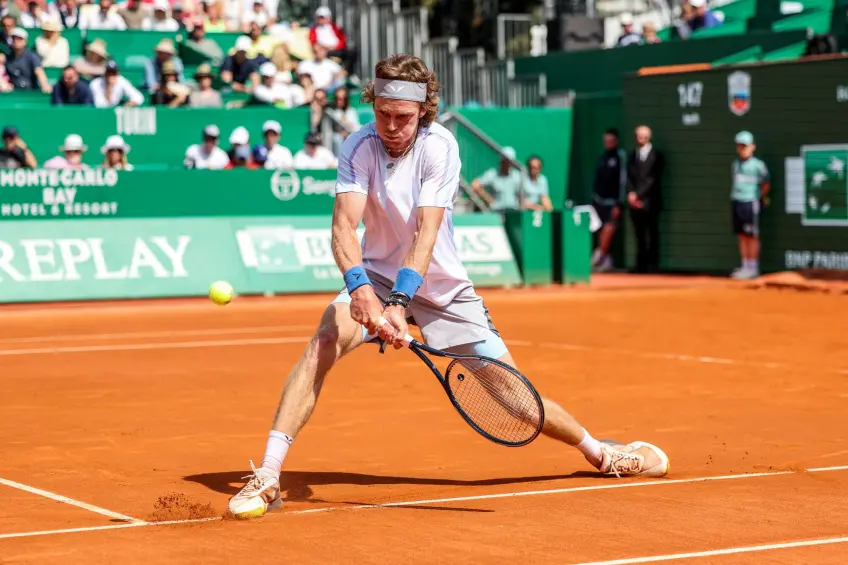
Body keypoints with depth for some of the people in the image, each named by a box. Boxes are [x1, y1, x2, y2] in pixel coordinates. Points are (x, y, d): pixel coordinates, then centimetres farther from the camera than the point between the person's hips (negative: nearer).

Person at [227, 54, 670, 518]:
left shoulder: (439, 145, -19)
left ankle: (600, 452, 23)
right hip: (377, 276, 0)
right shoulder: (359, 148, -15)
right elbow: (344, 225, -28)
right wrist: (360, 287, -47)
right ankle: (267, 475, -30)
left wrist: (399, 302, -43)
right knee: (325, 341, -28)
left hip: (441, 285, 0)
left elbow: (426, 232, -28)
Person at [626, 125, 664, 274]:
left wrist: (639, 194, -13)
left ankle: (652, 265, 2)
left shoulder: (656, 155, -1)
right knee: (639, 235, 6)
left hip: (650, 201, -4)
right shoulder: (632, 155, 13)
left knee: (652, 235, 0)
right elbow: (629, 176, 8)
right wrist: (631, 193, -9)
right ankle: (641, 265, 9)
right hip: (635, 201, 4)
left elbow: (653, 178, -8)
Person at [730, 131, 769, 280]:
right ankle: (745, 267, 15)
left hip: (750, 202, -7)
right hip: (736, 201, 7)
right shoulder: (736, 163, 11)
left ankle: (753, 268, 0)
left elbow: (766, 184, -1)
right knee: (741, 236, 10)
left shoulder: (758, 165, -8)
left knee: (752, 236, -3)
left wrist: (760, 196, 3)